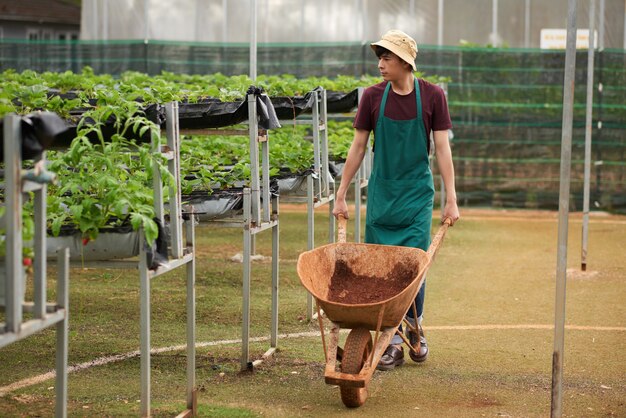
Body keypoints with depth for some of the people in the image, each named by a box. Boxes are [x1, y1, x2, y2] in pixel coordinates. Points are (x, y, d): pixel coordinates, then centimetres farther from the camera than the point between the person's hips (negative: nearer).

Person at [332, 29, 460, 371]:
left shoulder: (432, 96, -6)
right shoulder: (373, 96, -3)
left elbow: (442, 148, -4)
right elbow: (358, 147, 3)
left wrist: (451, 199, -7)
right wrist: (341, 195, 3)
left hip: (417, 192, -1)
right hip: (382, 192, 1)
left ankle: (414, 327, 21)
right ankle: (392, 342, 7)